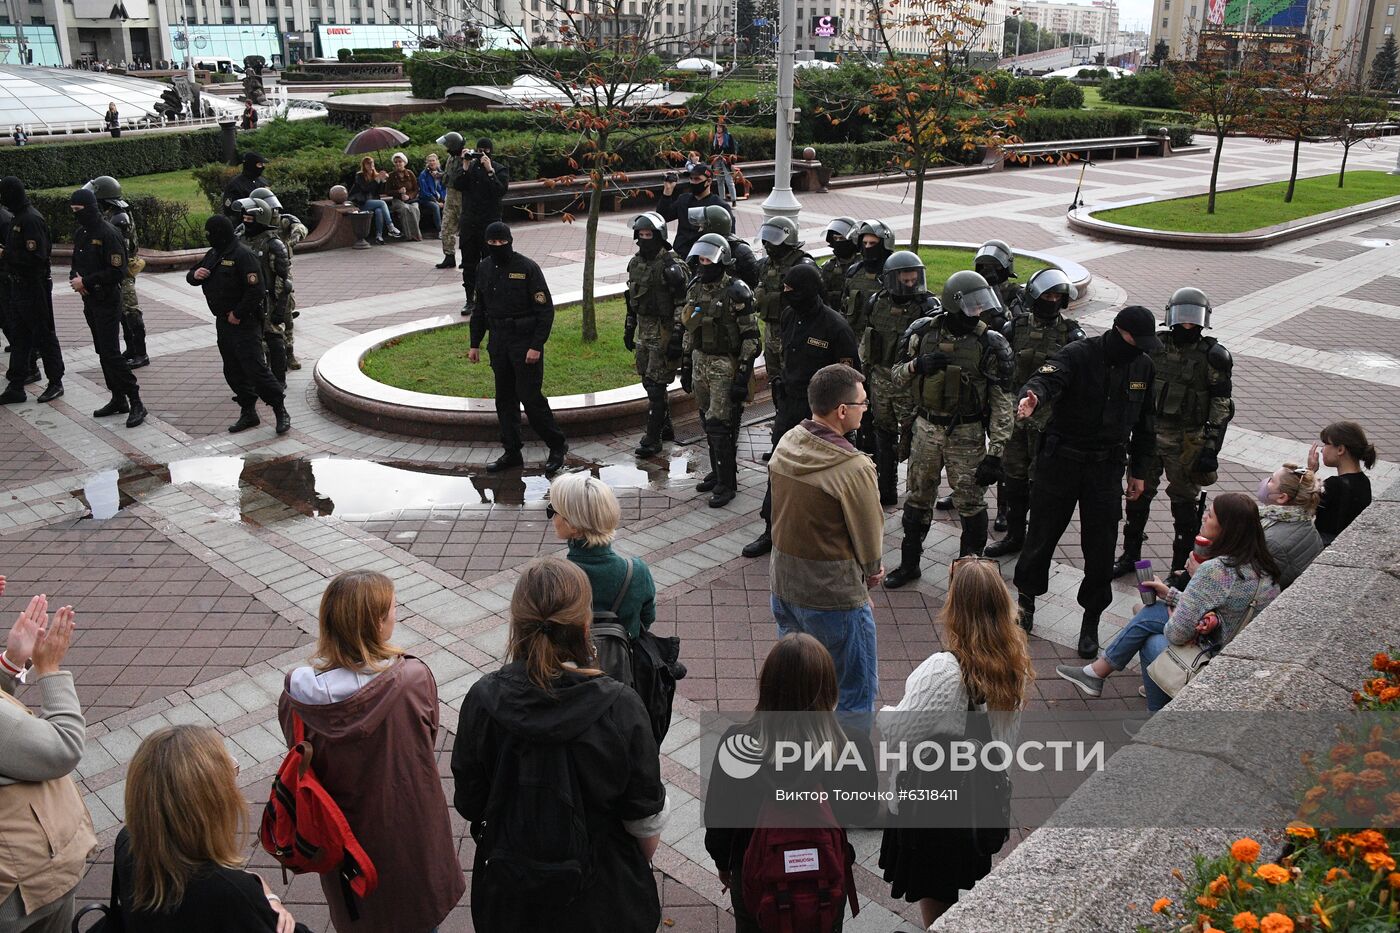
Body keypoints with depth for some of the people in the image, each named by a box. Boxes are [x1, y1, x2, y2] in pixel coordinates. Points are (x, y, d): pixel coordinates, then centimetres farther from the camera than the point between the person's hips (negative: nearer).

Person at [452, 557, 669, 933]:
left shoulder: (482, 701, -21)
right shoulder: (621, 708, -26)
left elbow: (469, 804, -7)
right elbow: (646, 817, -13)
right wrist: (644, 859, 9)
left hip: (509, 892, 2)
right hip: (602, 897, -1)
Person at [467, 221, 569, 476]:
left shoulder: (527, 268, -11)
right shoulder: (484, 269, 8)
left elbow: (545, 309, -12)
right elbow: (479, 309, 18)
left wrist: (536, 346, -18)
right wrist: (475, 344, 14)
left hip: (525, 342, -6)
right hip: (498, 343, 6)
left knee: (530, 396, -7)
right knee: (504, 399, 10)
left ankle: (557, 445, 9)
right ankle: (512, 452, 19)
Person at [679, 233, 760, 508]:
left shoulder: (736, 292, -14)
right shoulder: (695, 290, 8)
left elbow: (751, 337, -15)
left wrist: (743, 376, -18)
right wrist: (685, 367, 16)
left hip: (725, 367, -7)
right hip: (700, 364, 7)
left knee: (720, 426, -7)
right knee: (709, 423, 15)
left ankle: (728, 483, 3)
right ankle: (717, 472, 29)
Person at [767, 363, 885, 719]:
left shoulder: (785, 444, -4)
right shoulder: (854, 468, -26)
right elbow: (871, 540, -14)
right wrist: (870, 571, 10)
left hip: (783, 584, 8)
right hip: (834, 598, -8)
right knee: (857, 694, 10)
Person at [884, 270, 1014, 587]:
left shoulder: (991, 344, -13)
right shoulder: (923, 332, -4)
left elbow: (1001, 403, -12)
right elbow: (897, 376, 6)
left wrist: (995, 453, -17)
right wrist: (918, 364, -17)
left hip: (967, 434, -3)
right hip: (926, 428, 3)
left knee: (971, 505, 5)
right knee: (917, 500, 15)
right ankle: (909, 564, 31)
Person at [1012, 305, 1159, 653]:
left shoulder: (1142, 366, 5)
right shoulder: (1077, 354, -13)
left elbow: (1145, 423, 15)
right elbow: (1047, 378, -33)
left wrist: (1139, 471, 15)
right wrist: (1032, 396, -57)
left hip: (1107, 468, 3)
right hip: (1061, 460, -3)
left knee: (1101, 547, 4)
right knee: (1042, 534, 7)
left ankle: (1091, 619, 21)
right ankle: (1026, 599, 30)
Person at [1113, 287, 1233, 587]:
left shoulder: (1212, 356, -7)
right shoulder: (1155, 346, 2)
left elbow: (1221, 407, -6)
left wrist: (1211, 448, -12)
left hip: (1187, 442, -3)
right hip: (1149, 433, 3)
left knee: (1185, 503, 6)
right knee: (1138, 495, 12)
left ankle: (1182, 567, 18)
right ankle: (1130, 554, 28)